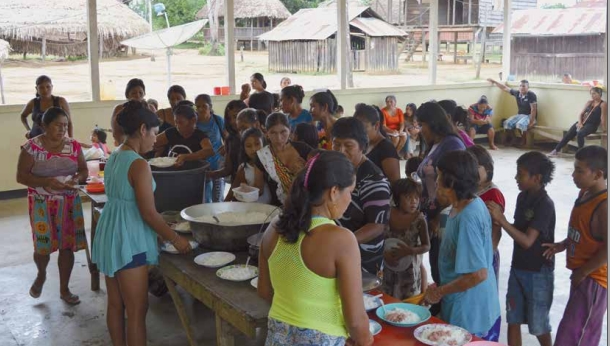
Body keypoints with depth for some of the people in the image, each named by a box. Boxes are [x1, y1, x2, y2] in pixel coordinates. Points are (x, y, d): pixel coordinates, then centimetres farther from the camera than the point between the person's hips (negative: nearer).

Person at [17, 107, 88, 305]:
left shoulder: (74, 146, 0)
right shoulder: (32, 147, -9)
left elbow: (84, 171, 6)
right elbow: (21, 176, -10)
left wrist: (77, 179, -17)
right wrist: (46, 181, -25)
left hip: (69, 203, 3)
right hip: (42, 204, -3)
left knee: (67, 246, 4)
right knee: (44, 246, 0)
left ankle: (64, 289, 19)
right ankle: (41, 274, 34)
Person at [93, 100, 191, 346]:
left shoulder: (114, 158, 8)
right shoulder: (139, 164, -19)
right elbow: (148, 213, -19)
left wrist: (164, 231, 19)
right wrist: (175, 239, -6)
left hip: (108, 236, 9)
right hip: (128, 240, -9)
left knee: (115, 305, 18)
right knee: (137, 310, 1)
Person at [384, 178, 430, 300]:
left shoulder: (419, 219, -16)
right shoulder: (389, 215, -9)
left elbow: (426, 246, -11)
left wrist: (409, 251, -25)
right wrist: (385, 253, -16)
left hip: (410, 266, -3)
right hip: (390, 265, 3)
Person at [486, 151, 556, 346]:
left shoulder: (545, 204, -20)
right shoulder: (523, 197, 3)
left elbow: (527, 241, -26)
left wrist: (501, 220, -32)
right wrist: (498, 221, -5)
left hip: (538, 273, -7)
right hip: (517, 268, 7)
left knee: (538, 325, 8)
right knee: (513, 320, 11)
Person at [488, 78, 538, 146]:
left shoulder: (531, 95, -17)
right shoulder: (517, 93, 0)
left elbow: (533, 109, -19)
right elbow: (505, 88, 12)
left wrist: (531, 122, -25)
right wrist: (494, 82, 14)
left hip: (529, 116, -6)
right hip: (519, 115, 6)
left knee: (520, 124, -35)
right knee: (507, 123, -17)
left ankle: (524, 141, -16)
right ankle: (508, 140, 0)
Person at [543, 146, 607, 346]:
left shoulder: (604, 205, -23)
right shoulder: (585, 194, 5)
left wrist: (583, 272, -18)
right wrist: (564, 245, 5)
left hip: (594, 279, -9)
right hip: (582, 276, 9)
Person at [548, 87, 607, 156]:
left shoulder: (603, 104, -4)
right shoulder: (589, 102, 15)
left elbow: (603, 118, -10)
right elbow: (581, 114, 12)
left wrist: (604, 129, -12)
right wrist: (580, 123, -4)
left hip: (592, 125, -6)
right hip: (583, 122, 6)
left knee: (580, 134, -34)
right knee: (568, 134, -9)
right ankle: (556, 150, -5)